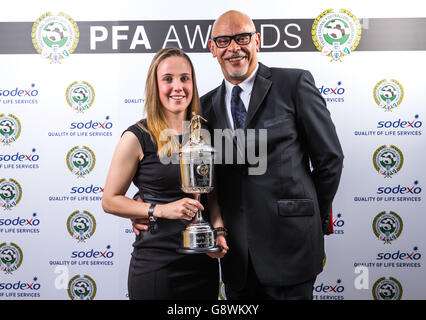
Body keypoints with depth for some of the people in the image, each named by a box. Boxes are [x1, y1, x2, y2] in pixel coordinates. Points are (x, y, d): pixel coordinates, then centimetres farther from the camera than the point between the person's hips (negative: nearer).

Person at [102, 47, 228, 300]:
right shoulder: (138, 138, -8)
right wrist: (161, 210, -16)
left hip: (204, 261, 5)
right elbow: (110, 200, -5)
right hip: (156, 263, -4)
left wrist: (218, 230, -4)